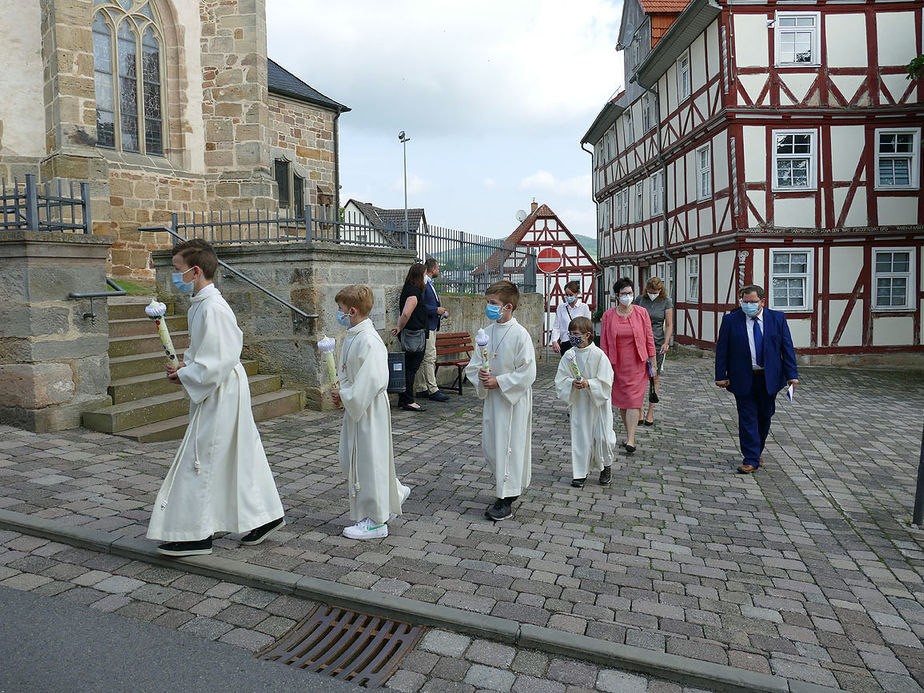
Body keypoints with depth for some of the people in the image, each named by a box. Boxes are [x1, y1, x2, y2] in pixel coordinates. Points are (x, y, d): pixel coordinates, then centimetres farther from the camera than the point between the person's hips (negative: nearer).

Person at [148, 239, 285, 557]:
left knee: (200, 460, 0)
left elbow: (217, 364, -25)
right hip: (215, 394, 10)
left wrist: (183, 375, -13)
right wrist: (185, 366, 6)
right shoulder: (201, 304, 10)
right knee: (240, 456, 15)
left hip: (219, 396, -10)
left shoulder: (212, 308, -21)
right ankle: (265, 515, 26)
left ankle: (196, 534, 13)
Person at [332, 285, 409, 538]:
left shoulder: (369, 340, -22)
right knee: (349, 459, 18)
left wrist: (345, 395, -16)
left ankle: (375, 521, 15)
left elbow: (372, 381, -26)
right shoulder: (352, 337, 9)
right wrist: (342, 394, 4)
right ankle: (394, 492, 34)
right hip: (355, 407, 10)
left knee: (369, 459, 1)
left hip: (369, 410, -10)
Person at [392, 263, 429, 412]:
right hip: (415, 334, -10)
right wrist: (400, 328, -10)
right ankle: (408, 401, 5)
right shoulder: (414, 291, -17)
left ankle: (403, 400, 21)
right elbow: (406, 314, -24)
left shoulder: (407, 289, 14)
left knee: (407, 368, 14)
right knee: (411, 368, -2)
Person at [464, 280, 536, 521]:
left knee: (510, 446, 1)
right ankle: (510, 484, 34)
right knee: (490, 446, 13)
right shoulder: (486, 333, 4)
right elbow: (473, 365, 10)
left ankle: (506, 500, 11)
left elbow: (527, 373, -17)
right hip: (491, 398, 7)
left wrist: (498, 381, -18)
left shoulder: (520, 334, -15)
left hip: (514, 399, -7)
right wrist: (480, 376, -11)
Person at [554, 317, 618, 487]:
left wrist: (589, 384, -25)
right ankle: (580, 472, 19)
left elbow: (606, 382, -12)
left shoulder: (598, 355, -12)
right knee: (579, 436, 6)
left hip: (598, 403, -3)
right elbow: (560, 380, -1)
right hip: (578, 403, 3)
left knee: (602, 436, 3)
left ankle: (606, 466, 31)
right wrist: (572, 383, -20)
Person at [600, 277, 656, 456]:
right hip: (617, 364, 2)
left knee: (633, 400, -7)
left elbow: (649, 339, 3)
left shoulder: (641, 313, -2)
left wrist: (652, 362, 2)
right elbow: (604, 343, 2)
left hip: (637, 364, -2)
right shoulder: (608, 316, -1)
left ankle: (631, 440, -8)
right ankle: (629, 433, 24)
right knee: (621, 401, 9)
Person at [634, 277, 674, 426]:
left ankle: (650, 411, 14)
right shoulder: (639, 300, 5)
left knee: (655, 377, 4)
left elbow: (669, 325, 1)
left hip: (657, 343, -1)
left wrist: (666, 343, -10)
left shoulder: (666, 302, 1)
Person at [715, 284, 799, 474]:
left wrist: (792, 374, -5)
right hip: (743, 379, -2)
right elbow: (722, 349, -2)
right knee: (747, 419, 0)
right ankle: (751, 460, 5)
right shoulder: (730, 320, -4)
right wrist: (721, 376, -6)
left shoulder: (778, 318, 0)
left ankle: (757, 450, 36)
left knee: (764, 417, 15)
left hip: (769, 378, 2)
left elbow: (787, 348, 1)